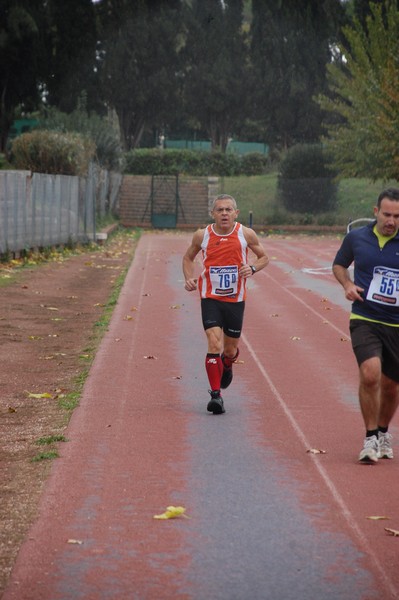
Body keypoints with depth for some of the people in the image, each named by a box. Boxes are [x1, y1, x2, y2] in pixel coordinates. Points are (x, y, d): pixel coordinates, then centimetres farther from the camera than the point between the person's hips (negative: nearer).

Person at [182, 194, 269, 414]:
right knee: (214, 343, -18)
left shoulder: (246, 234, -6)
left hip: (235, 299, 1)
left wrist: (252, 268, -14)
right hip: (210, 298, -1)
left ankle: (227, 367, 50)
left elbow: (263, 257, 8)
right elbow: (188, 257, 13)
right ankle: (215, 394, -12)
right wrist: (189, 278, -5)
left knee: (230, 350, 12)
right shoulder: (202, 235, -5)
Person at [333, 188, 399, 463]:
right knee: (370, 374, -22)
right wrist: (347, 284, -1)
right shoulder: (356, 238, 1)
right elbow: (339, 265, 19)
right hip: (365, 320, -1)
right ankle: (371, 438, -7)